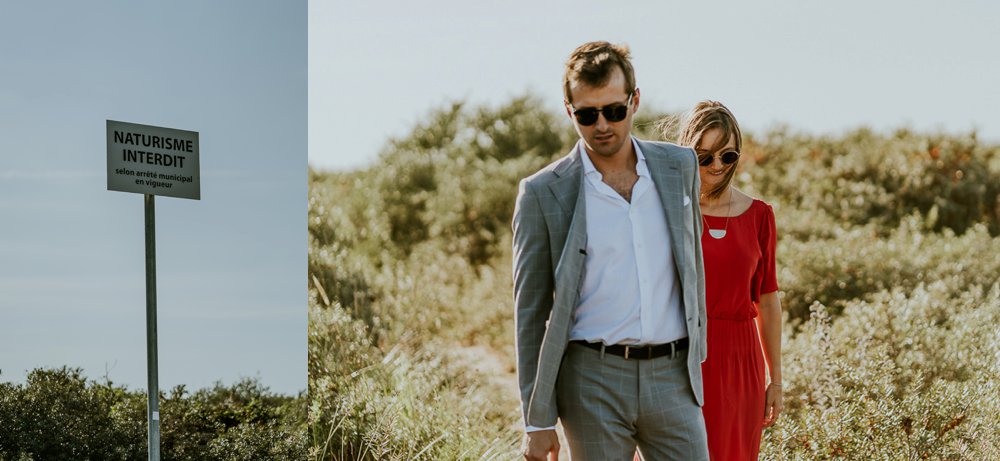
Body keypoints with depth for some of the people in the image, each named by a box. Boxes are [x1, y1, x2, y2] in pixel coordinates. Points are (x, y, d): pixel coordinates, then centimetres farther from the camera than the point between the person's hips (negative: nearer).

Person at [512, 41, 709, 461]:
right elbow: (530, 312, 0)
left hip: (673, 378, 3)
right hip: (593, 381, -2)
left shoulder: (679, 166, 8)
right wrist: (537, 421, -3)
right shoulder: (543, 193, -2)